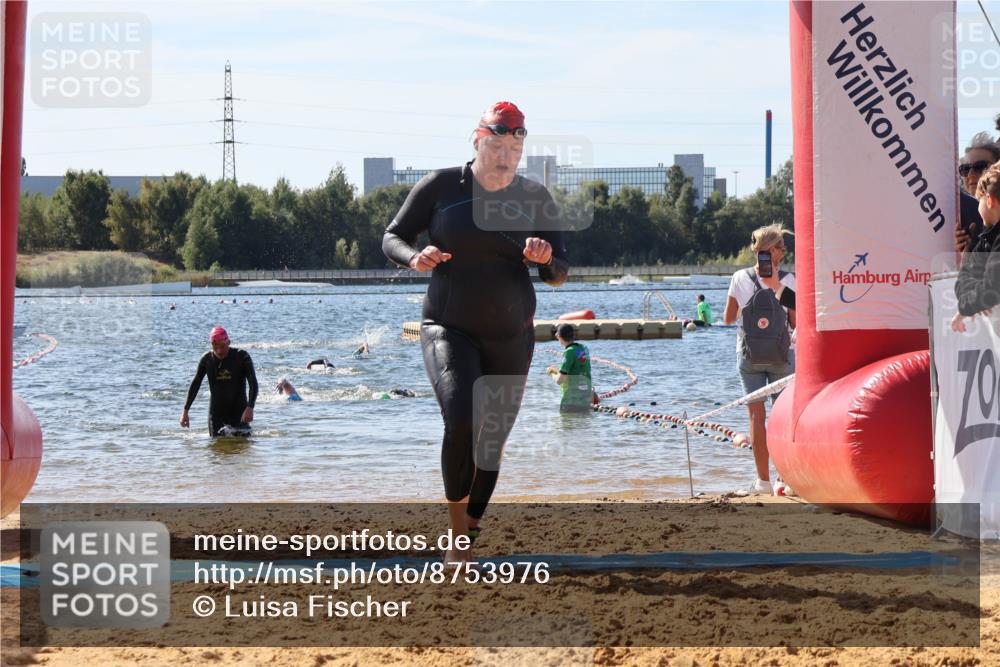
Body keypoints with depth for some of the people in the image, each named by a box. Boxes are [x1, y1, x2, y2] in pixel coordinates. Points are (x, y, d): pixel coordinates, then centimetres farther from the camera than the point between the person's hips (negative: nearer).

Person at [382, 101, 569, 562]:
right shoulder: (441, 187, -7)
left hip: (510, 335, 3)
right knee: (461, 423, -26)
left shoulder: (536, 199, -1)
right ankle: (456, 532, -12)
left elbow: (558, 275, 3)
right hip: (448, 329, -3)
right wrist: (415, 258, -22)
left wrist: (546, 260, -21)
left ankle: (466, 542, 23)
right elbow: (392, 237, 0)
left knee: (492, 443, 6)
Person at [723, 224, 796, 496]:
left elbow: (728, 319, 4)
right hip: (781, 355, -1)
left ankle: (763, 480, 0)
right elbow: (795, 323, -7)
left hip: (749, 354, 1)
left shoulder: (740, 278, -3)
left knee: (757, 415, 3)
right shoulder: (787, 280, -8)